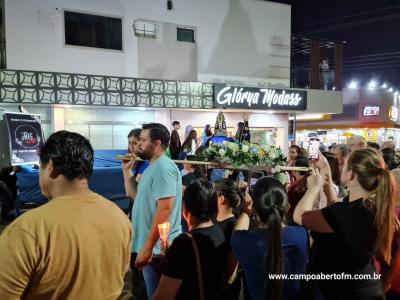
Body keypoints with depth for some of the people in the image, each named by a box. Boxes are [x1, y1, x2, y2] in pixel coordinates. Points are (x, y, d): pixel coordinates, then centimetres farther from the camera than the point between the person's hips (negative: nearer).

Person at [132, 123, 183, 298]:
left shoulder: (163, 167, -19)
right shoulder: (153, 167, 13)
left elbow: (165, 208, -26)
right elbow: (136, 195, 19)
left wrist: (148, 247, -25)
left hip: (157, 249, -10)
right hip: (152, 247, 10)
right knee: (153, 293, 20)